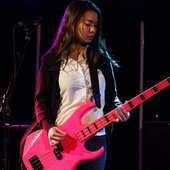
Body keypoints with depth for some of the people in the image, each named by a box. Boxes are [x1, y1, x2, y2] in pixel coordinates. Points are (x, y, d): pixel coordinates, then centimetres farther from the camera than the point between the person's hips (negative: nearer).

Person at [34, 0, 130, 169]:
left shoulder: (101, 59, 11)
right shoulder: (52, 60, 2)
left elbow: (111, 96, 13)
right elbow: (41, 99, 1)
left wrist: (118, 110, -8)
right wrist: (49, 127, -14)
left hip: (95, 139, 3)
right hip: (62, 140, -2)